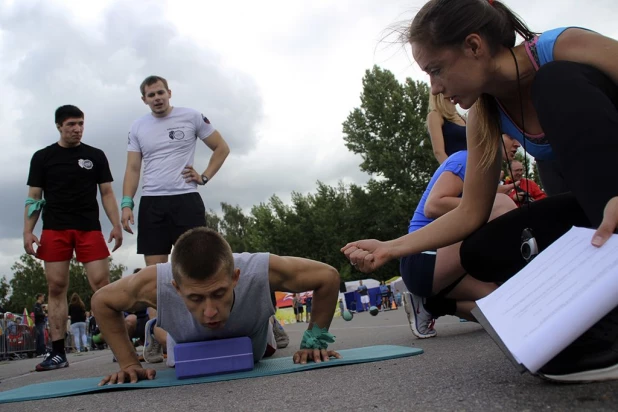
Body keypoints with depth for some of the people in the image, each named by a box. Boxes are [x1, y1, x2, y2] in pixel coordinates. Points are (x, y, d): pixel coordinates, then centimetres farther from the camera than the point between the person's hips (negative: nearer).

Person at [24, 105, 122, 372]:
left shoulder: (96, 156, 10)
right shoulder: (42, 157, 10)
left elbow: (107, 193, 10)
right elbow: (34, 198, 9)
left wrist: (116, 225, -2)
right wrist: (28, 232, -2)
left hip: (89, 228, 0)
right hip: (54, 230, 1)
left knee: (102, 284, -8)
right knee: (56, 288, 0)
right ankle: (58, 353, 5)